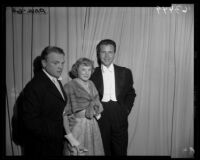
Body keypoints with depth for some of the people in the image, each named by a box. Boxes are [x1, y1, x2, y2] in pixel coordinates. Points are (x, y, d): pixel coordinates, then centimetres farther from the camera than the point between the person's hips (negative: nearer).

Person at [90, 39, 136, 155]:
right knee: (103, 151, 8)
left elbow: (131, 94, 10)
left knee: (121, 151, 7)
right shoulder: (92, 73, 4)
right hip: (100, 117, 0)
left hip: (119, 116, 1)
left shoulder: (125, 72, 8)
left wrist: (126, 110, -1)